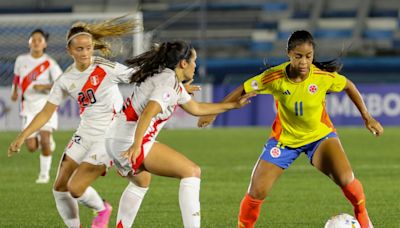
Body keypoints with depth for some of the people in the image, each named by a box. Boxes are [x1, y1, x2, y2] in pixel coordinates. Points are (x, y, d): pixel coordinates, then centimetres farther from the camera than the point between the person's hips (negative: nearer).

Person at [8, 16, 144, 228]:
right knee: (59, 188, 4)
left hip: (109, 137, -6)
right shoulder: (66, 80, 0)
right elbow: (46, 113, 6)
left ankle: (102, 209, 16)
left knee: (76, 188, -15)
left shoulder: (107, 69, -14)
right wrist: (22, 136, -2)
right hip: (84, 135, 6)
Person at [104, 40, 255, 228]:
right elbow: (148, 112, -26)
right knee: (191, 172, -12)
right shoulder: (169, 81, -11)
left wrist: (233, 105, 37)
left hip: (114, 140, 11)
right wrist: (136, 145, -37)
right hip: (130, 142, -11)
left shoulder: (167, 78, 20)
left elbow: (195, 108, 31)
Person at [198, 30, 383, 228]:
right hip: (284, 138, 1)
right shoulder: (274, 77, -24)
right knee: (257, 191, -8)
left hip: (319, 135, -1)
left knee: (345, 178, -23)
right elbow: (243, 90, -8)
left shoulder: (324, 76, -22)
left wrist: (366, 117, 1)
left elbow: (348, 86, -1)